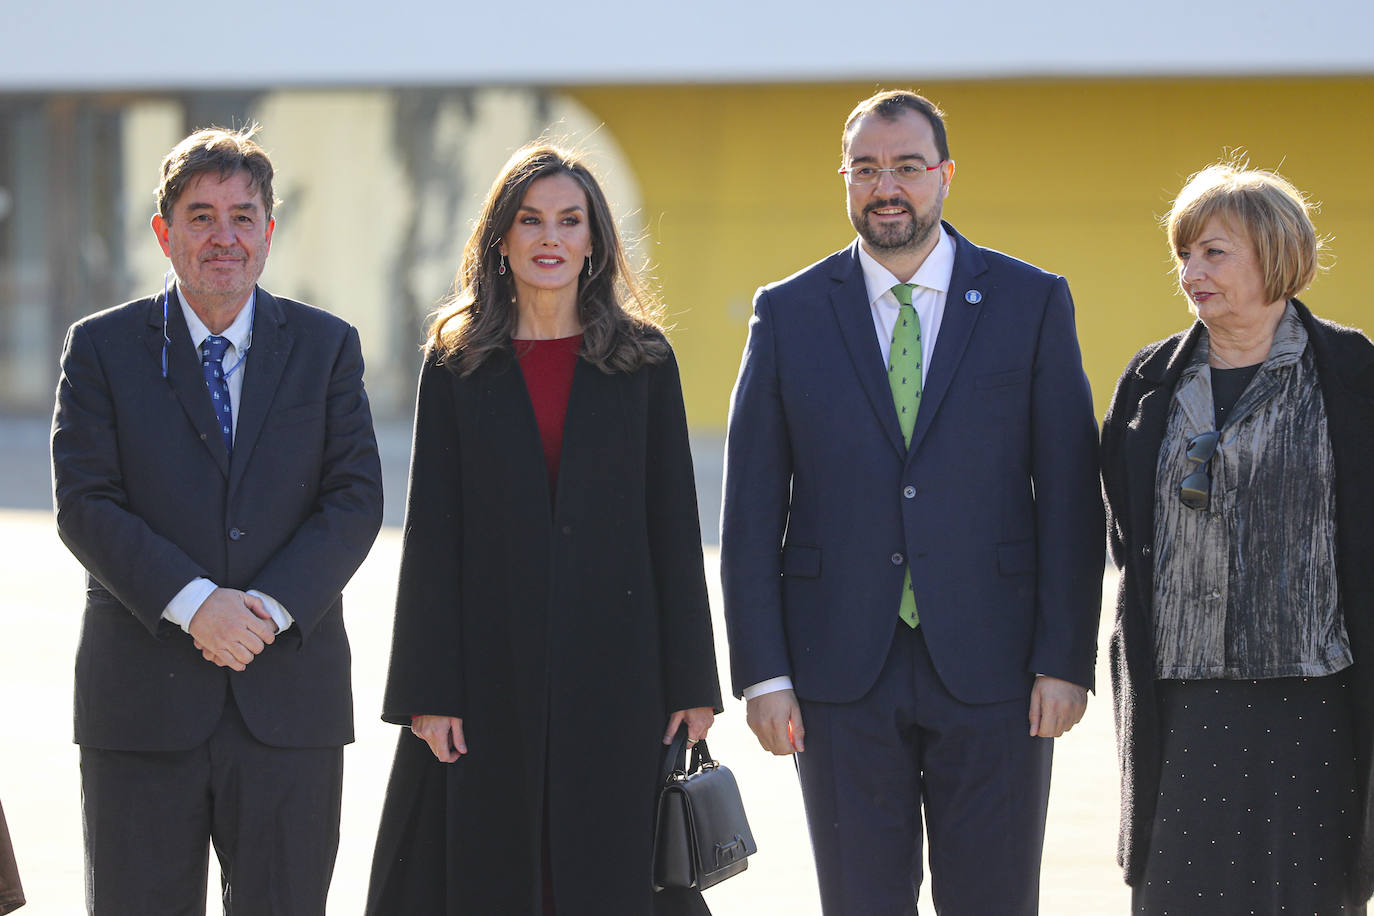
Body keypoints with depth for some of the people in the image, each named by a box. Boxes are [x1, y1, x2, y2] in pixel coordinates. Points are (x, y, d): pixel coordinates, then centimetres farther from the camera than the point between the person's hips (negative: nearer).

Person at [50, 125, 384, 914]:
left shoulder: (327, 347, 9)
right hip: (143, 699, -1)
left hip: (288, 700, 1)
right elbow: (85, 505, -4)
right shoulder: (103, 347, 4)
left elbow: (356, 498, 1)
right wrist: (193, 604, -17)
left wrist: (272, 607, -14)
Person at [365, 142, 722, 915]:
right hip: (491, 666, 0)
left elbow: (674, 525, 4)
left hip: (613, 668, 0)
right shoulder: (458, 364, 5)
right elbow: (432, 532, 2)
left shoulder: (643, 361, 5)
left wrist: (691, 679, -1)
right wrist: (428, 691, -5)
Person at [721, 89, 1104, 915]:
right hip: (841, 673, 1)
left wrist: (1067, 660, -6)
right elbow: (752, 512, 5)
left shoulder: (1033, 303, 3)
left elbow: (1072, 496, 1)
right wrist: (763, 673, -2)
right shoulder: (789, 314, 5)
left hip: (991, 671, -1)